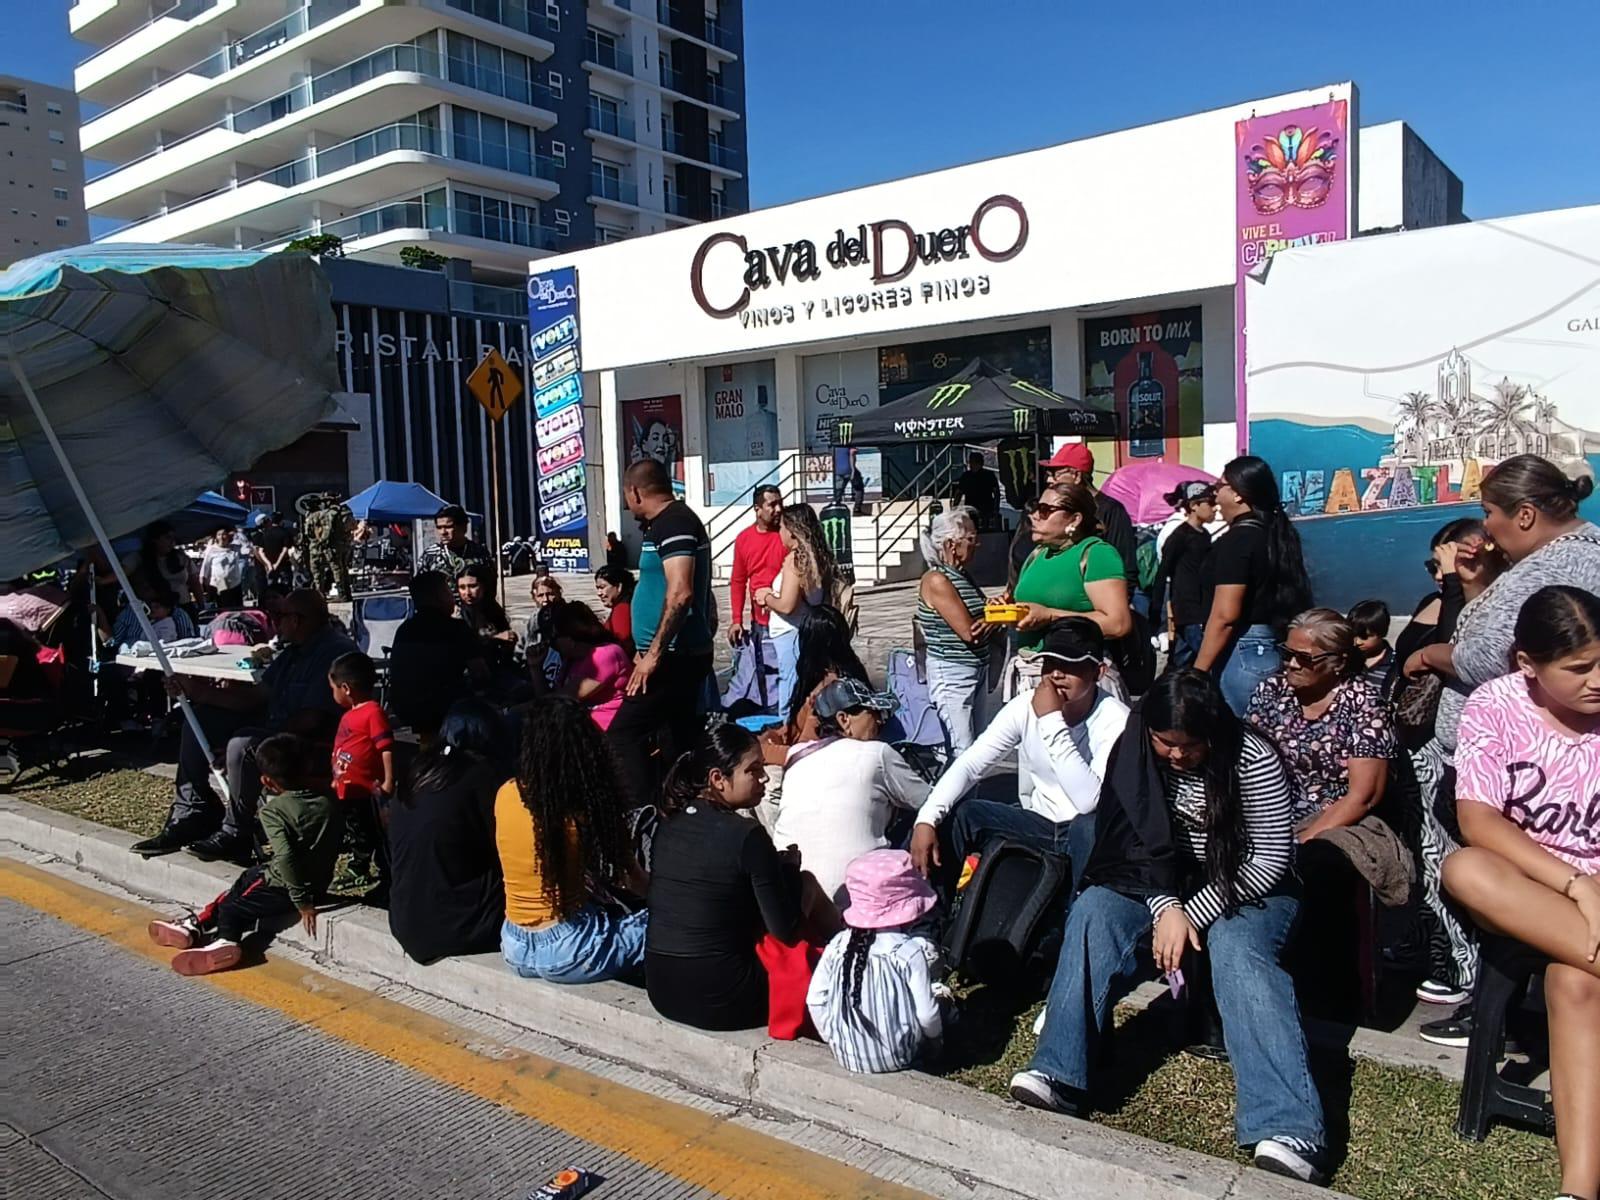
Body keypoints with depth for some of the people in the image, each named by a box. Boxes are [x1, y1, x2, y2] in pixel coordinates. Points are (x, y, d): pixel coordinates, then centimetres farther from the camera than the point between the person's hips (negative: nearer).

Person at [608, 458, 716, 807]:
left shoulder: (672, 523, -14)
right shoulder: (676, 520, 17)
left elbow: (680, 593, -25)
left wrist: (653, 654, -22)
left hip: (673, 657, -10)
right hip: (684, 656, 10)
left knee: (623, 736, -10)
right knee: (681, 740, 14)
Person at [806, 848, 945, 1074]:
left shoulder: (838, 945, -7)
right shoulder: (911, 952, -19)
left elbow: (815, 1001, -3)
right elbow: (927, 1014, -15)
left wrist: (834, 1039, 13)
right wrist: (935, 1040, 7)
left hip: (847, 1055, 4)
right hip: (895, 1058, -4)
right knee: (946, 1004, 17)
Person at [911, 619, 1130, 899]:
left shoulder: (1115, 720, -22)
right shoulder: (1025, 706, -10)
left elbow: (1088, 800, -35)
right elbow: (969, 765, -13)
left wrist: (1052, 721, -35)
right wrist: (926, 819, -29)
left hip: (1089, 834, -4)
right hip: (1038, 823, 4)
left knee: (1090, 825, -38)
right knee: (952, 815, -17)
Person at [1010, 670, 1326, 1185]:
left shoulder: (1251, 758, -16)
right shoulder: (1135, 753, -5)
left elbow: (1272, 855, -15)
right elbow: (1134, 844, -3)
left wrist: (1195, 912, -20)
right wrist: (1166, 908, -20)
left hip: (1245, 892, -3)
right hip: (1159, 890, 4)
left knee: (1238, 951, -35)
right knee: (1093, 910, -24)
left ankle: (1288, 1129, -47)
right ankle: (1058, 1074, -32)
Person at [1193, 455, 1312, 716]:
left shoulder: (1236, 540, -14)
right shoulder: (1279, 534, 11)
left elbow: (1225, 615, -19)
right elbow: (1287, 595, 16)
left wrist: (1197, 671, -16)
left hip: (1242, 653, -9)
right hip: (1275, 650, 9)